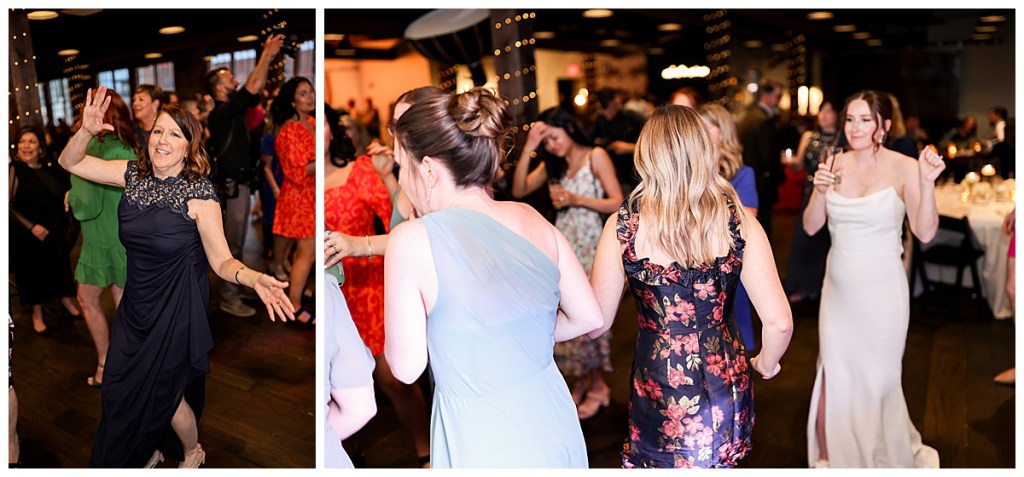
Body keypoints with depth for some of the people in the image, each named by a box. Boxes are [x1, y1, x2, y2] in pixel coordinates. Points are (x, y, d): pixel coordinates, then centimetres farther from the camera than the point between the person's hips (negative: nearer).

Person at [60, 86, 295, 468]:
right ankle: (151, 451, 44)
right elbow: (70, 163, 3)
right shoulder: (133, 174, -4)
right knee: (120, 387, 16)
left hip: (176, 307, -5)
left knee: (159, 389, 8)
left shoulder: (198, 193, -19)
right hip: (136, 303, 6)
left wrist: (253, 278, -39)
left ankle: (192, 453, 38)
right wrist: (87, 130, -18)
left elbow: (221, 260, -17)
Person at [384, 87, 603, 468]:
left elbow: (406, 367, -11)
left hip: (484, 447, -5)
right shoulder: (533, 220, -2)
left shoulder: (412, 239, -18)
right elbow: (589, 318, 6)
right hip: (557, 433, 5)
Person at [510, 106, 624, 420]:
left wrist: (575, 199, -19)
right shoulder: (552, 165, 10)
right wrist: (528, 148, -7)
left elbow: (618, 203, -11)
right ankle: (583, 379, 21)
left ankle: (597, 387, 16)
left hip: (590, 245, -5)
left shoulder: (596, 157, -5)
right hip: (563, 245, 5)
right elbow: (519, 191, -2)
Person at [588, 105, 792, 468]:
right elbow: (779, 322, -12)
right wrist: (766, 363, 8)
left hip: (658, 387, -1)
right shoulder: (738, 221, -11)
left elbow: (596, 323, -7)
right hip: (725, 387, 2)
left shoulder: (623, 226, -14)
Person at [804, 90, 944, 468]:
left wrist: (927, 183, -29)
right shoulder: (836, 164, 0)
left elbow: (925, 233, -17)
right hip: (838, 287, 3)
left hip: (882, 291, -3)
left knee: (877, 377, 12)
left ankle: (889, 454, 38)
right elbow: (811, 227, 0)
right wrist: (820, 190, -17)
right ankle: (826, 457, 29)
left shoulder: (904, 168, -11)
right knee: (833, 376, 9)